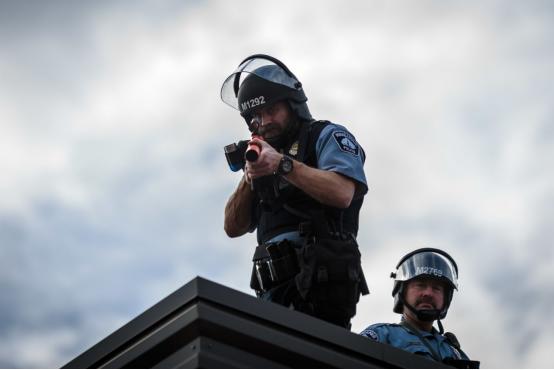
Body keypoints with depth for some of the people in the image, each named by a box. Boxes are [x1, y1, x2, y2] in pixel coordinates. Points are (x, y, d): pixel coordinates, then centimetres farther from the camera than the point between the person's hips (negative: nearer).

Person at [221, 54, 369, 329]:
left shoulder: (327, 137, 12)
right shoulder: (266, 158, 30)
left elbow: (342, 193, -10)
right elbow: (233, 228, 21)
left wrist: (283, 164, -17)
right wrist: (250, 178, 5)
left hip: (321, 278, -6)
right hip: (276, 288, 6)